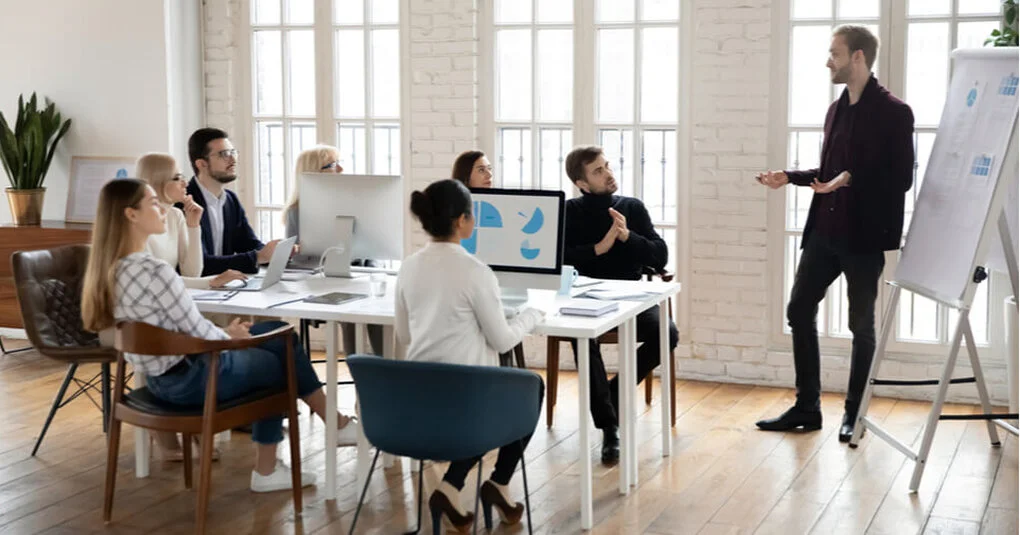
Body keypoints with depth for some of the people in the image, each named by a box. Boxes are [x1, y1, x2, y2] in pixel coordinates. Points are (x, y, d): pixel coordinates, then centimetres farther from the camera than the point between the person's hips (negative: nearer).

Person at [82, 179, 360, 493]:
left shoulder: (111, 269, 1)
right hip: (190, 379, -9)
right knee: (278, 363, 16)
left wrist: (224, 333, 8)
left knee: (280, 335, 17)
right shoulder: (154, 271, -28)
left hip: (161, 378, 9)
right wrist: (229, 336, 1)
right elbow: (199, 333, -20)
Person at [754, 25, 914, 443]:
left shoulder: (894, 112, -9)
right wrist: (789, 177, 9)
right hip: (825, 230, 7)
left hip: (864, 235, -7)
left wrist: (851, 179, -24)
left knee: (861, 324, 5)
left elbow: (901, 178, -14)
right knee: (799, 310, 6)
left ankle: (854, 413, 18)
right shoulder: (836, 110, 13)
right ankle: (807, 407, 17)